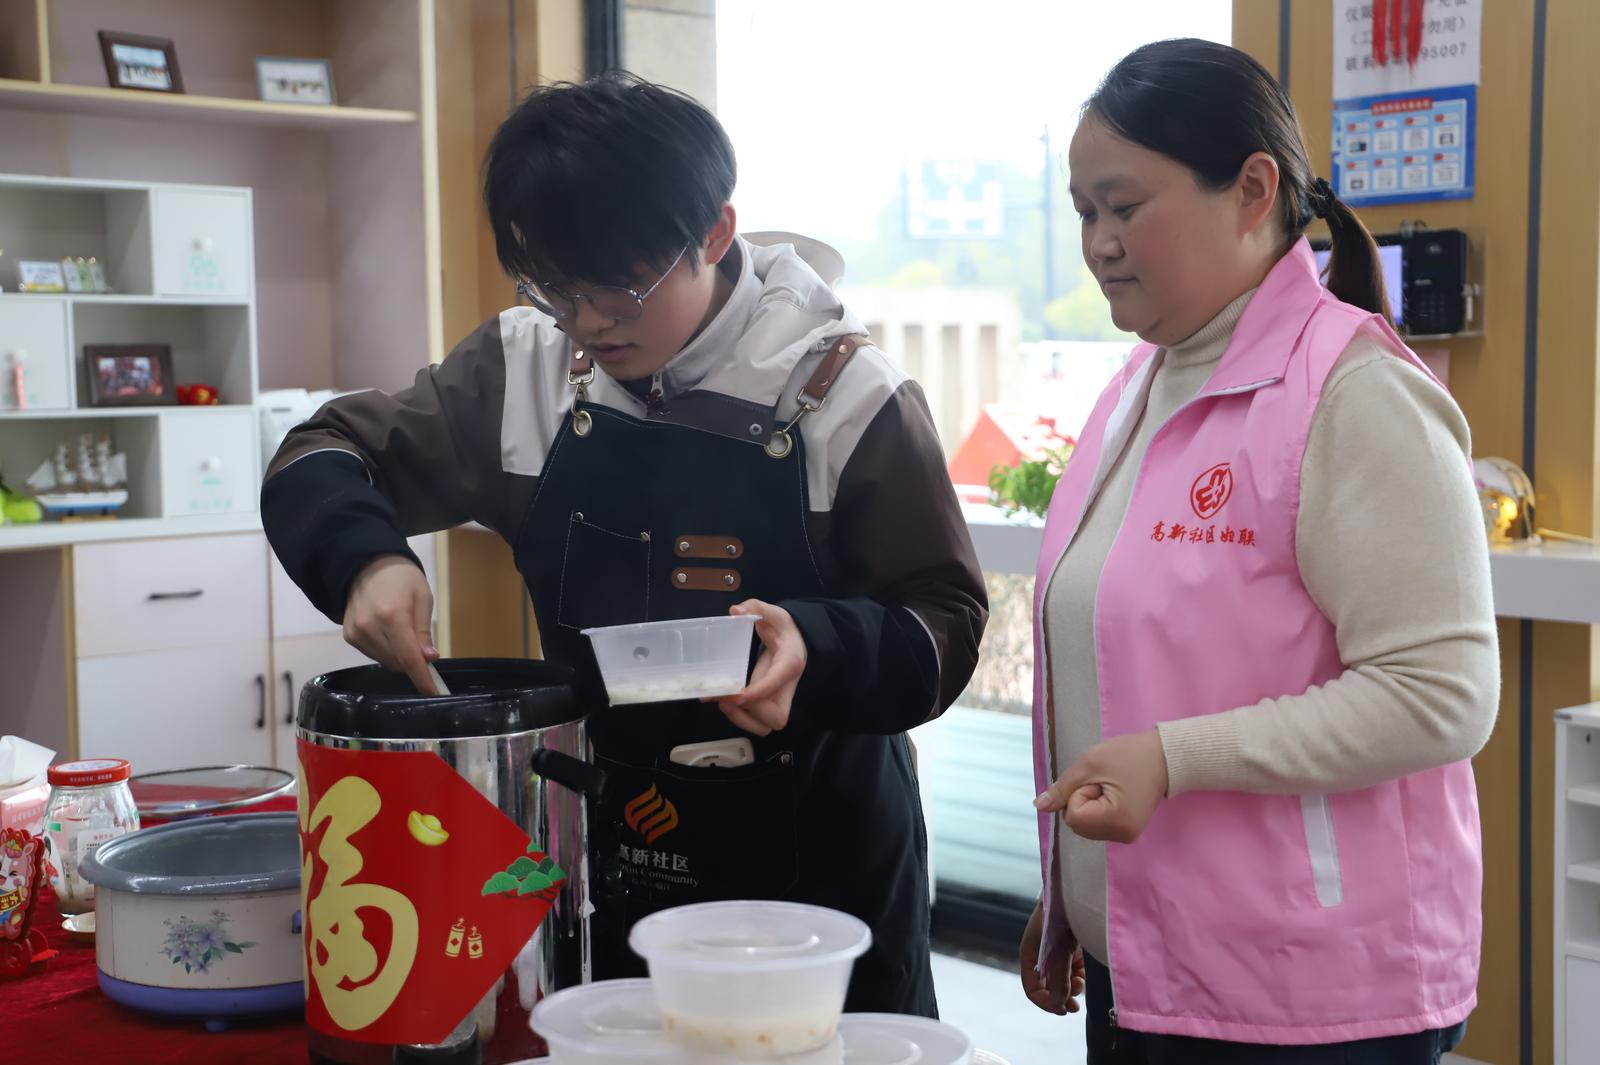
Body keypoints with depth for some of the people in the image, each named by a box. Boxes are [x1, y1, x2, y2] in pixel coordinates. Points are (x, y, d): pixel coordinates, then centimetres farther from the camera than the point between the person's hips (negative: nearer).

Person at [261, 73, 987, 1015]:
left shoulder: (841, 394, -14)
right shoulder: (524, 373, -4)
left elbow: (947, 618, -10)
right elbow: (321, 459, 5)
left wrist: (815, 650, -30)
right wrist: (365, 557, -17)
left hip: (814, 859, -3)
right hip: (605, 850, 3)